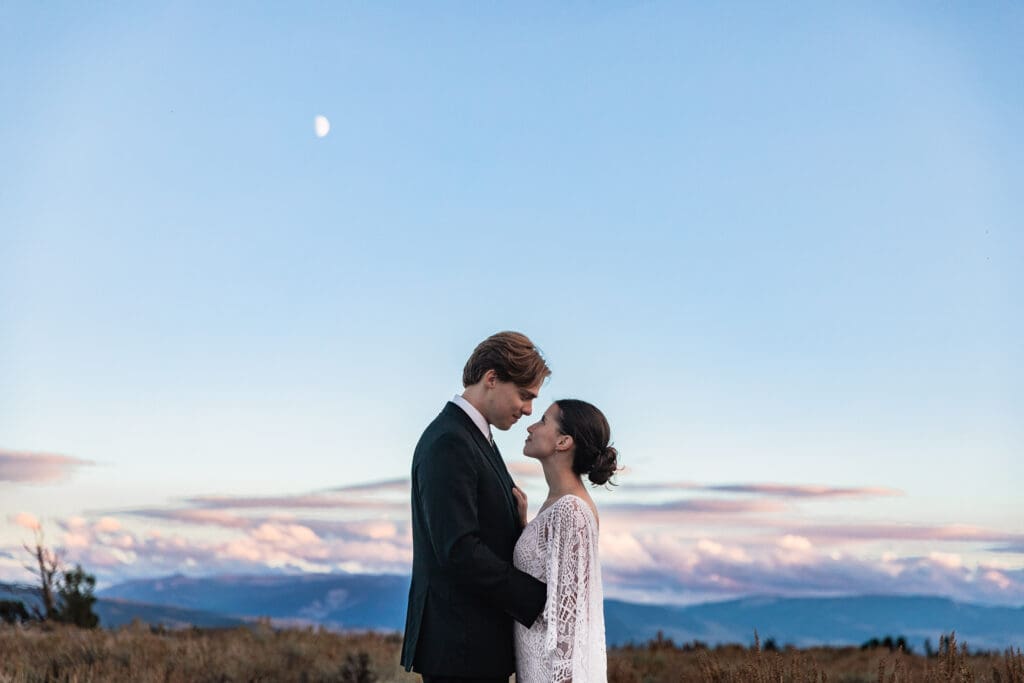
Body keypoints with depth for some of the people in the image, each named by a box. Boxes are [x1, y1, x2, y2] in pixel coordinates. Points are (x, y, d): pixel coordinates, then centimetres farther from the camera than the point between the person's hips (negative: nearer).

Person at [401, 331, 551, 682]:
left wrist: (518, 517, -2)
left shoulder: (474, 439, 16)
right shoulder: (448, 443, -16)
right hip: (459, 642, -10)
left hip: (480, 641, 10)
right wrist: (541, 597, -19)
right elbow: (458, 550, -23)